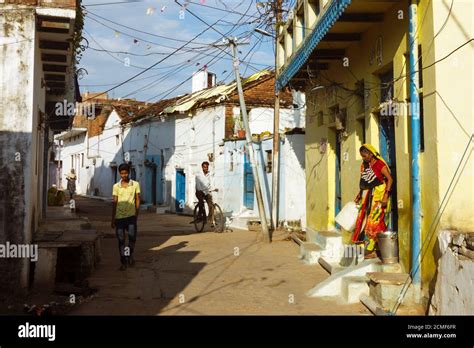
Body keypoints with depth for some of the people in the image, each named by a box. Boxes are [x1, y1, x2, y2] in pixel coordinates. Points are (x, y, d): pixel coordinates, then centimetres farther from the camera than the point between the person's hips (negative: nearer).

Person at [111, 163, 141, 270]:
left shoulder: (135, 184, 1)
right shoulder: (116, 186, 3)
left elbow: (137, 200, 5)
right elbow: (115, 203, 6)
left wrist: (137, 215, 3)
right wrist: (113, 219, 5)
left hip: (131, 216, -1)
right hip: (119, 217, 1)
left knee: (132, 238, -2)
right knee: (121, 240, 5)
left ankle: (130, 255, 26)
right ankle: (123, 261, 16)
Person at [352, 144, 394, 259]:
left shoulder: (380, 164, -12)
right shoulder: (364, 165, 11)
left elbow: (390, 179, -16)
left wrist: (386, 196, -22)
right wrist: (359, 195, 14)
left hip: (378, 197, -8)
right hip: (367, 197, 8)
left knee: (374, 222, -7)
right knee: (362, 220, 5)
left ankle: (371, 250, -3)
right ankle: (362, 247, 11)